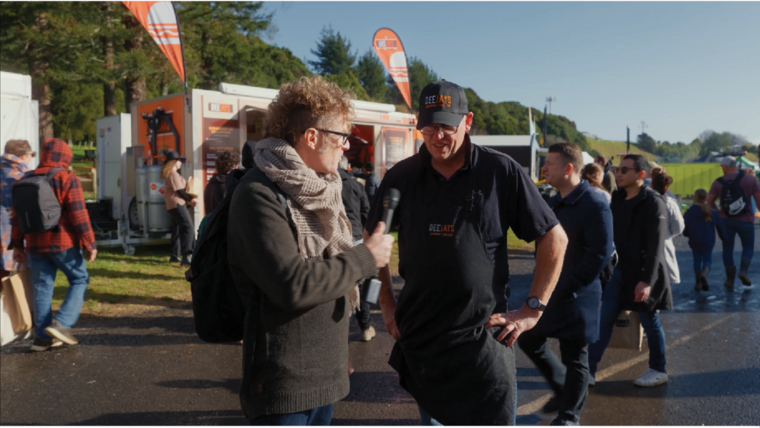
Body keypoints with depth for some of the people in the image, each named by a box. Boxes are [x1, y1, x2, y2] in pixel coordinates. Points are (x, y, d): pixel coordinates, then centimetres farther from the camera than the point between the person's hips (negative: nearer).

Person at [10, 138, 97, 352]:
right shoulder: (67, 179, -8)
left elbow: (18, 216, 13)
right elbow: (79, 215, -13)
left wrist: (17, 245, 19)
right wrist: (89, 244, -8)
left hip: (35, 245, 6)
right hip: (63, 243, -5)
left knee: (42, 288, 10)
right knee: (79, 280, 7)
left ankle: (42, 337, 14)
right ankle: (62, 323, -7)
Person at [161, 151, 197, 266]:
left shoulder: (169, 173, 19)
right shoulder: (173, 174, -13)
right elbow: (179, 191, -15)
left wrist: (189, 199, 12)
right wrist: (191, 199, -4)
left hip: (173, 205, 11)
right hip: (177, 204, -11)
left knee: (177, 229, 15)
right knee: (188, 227, -17)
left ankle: (174, 256, 21)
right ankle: (185, 257, -24)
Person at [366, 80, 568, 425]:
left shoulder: (501, 172, -7)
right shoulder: (402, 176, 0)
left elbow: (555, 238, -1)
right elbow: (372, 237, 13)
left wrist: (533, 309, -5)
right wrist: (386, 303, 7)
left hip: (483, 337, -3)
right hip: (419, 338, 3)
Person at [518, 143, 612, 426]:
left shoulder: (595, 204, -17)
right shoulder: (555, 202, 10)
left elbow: (599, 254, -21)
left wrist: (568, 287, -19)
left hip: (575, 296, -8)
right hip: (548, 291, 9)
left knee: (574, 357, 7)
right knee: (528, 340, 16)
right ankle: (563, 389, 36)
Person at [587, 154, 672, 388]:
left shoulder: (653, 202, -12)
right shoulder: (617, 199, 8)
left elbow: (655, 246, -17)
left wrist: (647, 280, -23)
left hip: (641, 274, -6)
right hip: (616, 271, 6)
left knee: (650, 322, 9)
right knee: (604, 320, 5)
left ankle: (658, 370, 27)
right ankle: (589, 370, 9)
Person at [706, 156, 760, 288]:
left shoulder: (718, 182, -2)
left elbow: (709, 201, -4)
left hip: (726, 220, 1)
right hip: (745, 220, -1)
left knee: (728, 249, 9)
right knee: (748, 246, 16)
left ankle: (730, 280, 9)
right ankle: (743, 270, -8)